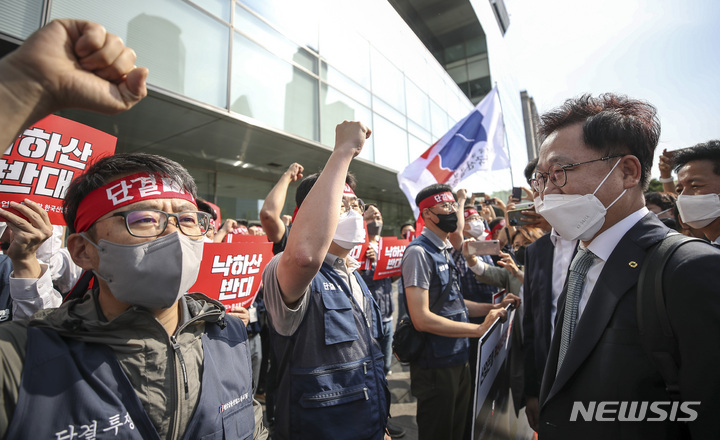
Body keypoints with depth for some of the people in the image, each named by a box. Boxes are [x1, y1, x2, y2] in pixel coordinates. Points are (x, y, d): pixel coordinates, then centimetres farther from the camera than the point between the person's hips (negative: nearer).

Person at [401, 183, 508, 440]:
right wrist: (478, 329, -21)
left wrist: (493, 309, 4)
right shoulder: (419, 252, -19)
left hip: (458, 359, 9)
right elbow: (422, 318, -25)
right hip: (435, 364, -8)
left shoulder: (445, 251, 10)